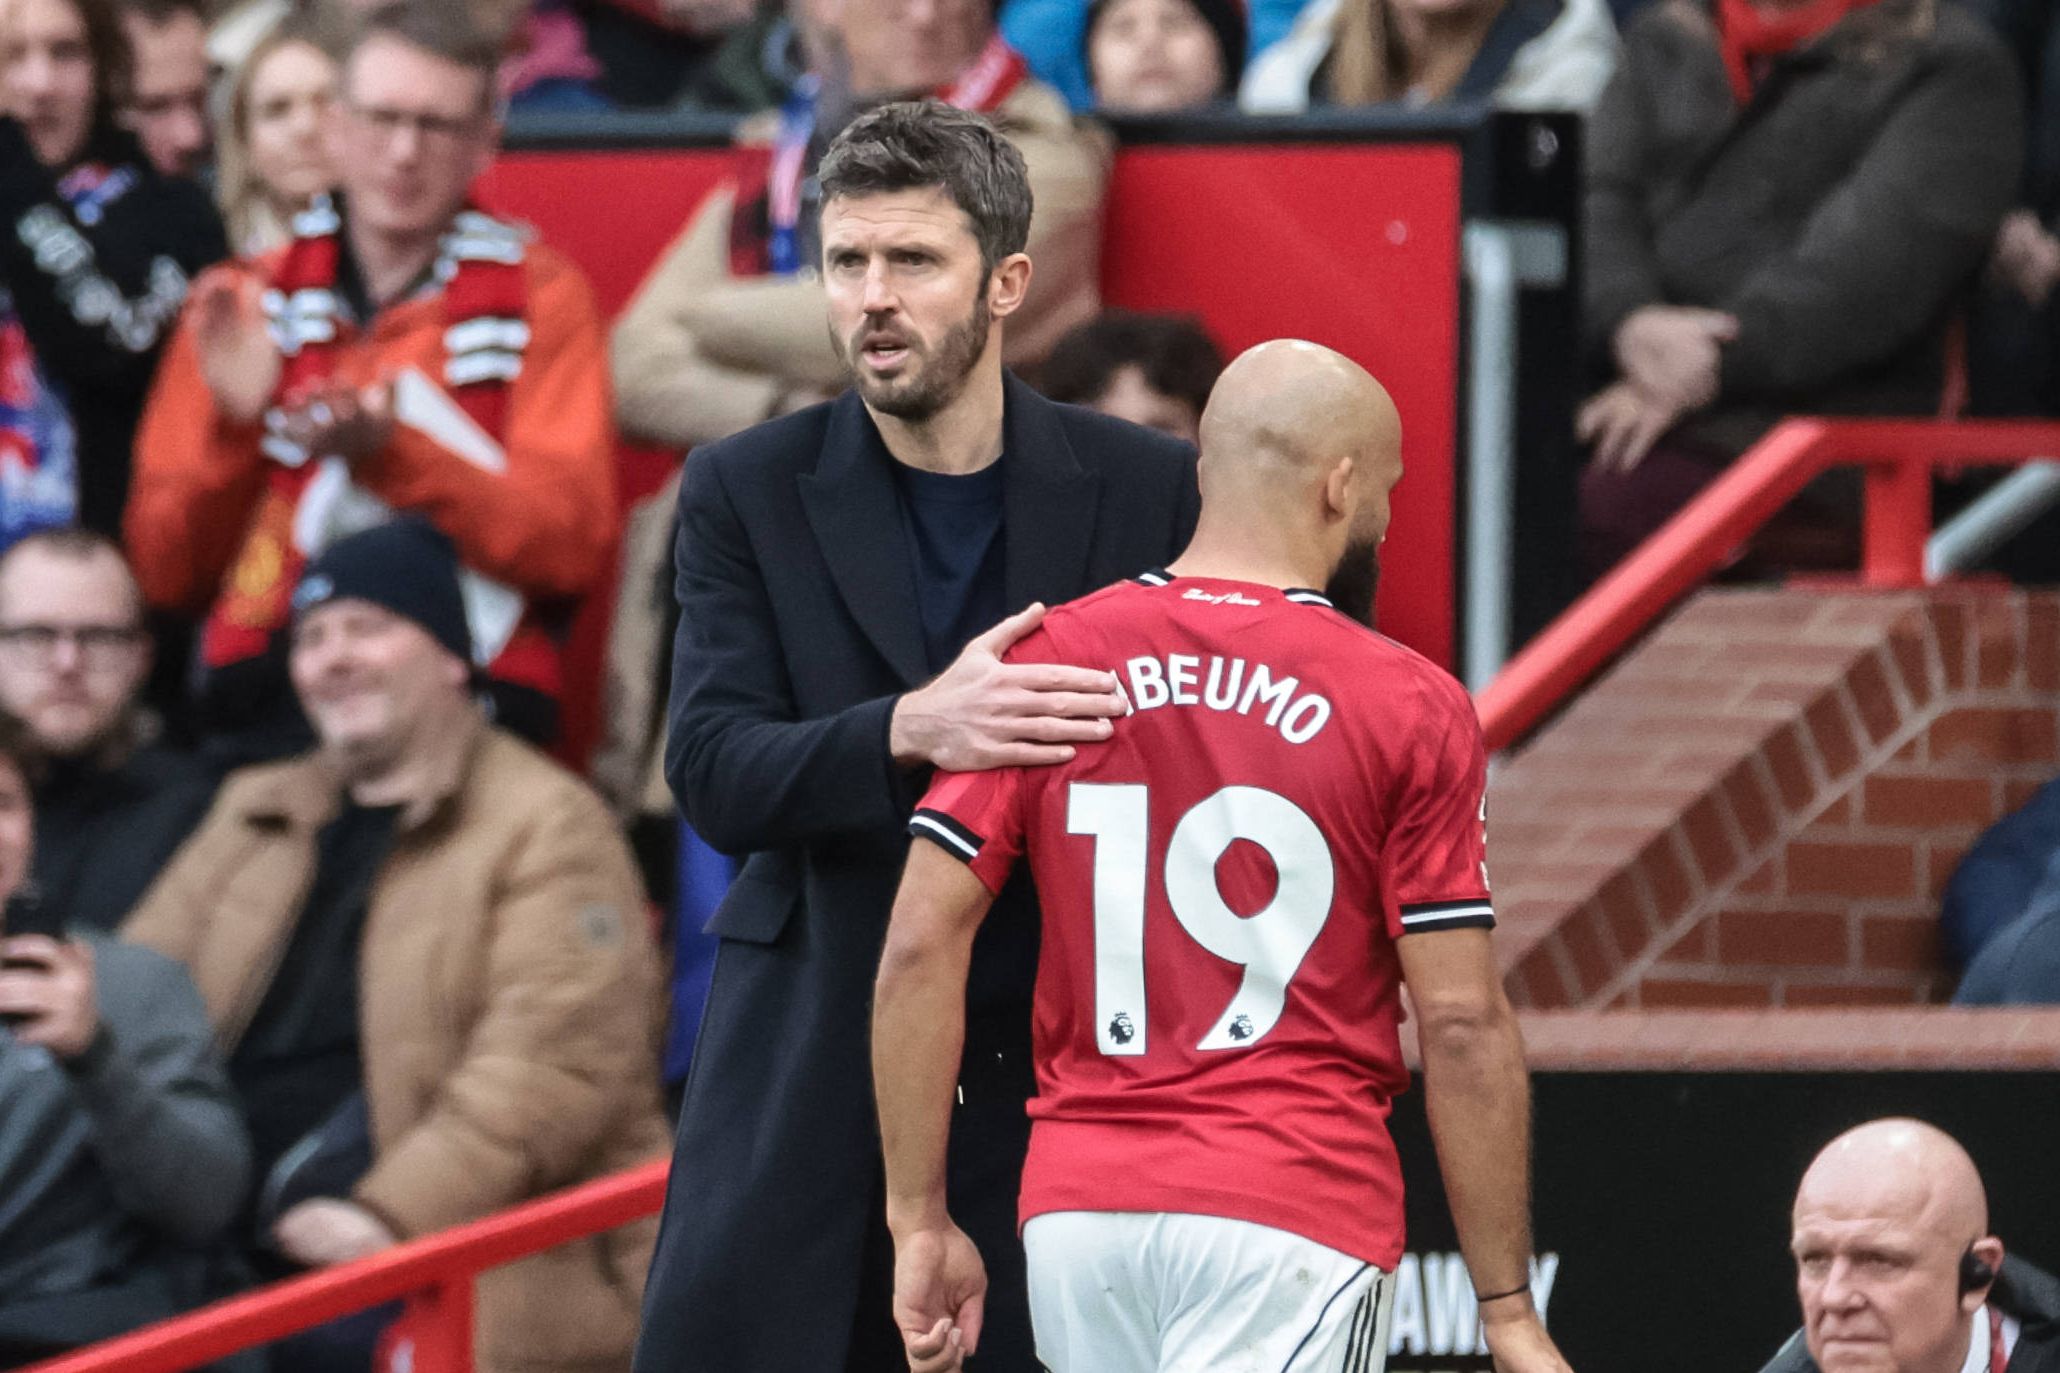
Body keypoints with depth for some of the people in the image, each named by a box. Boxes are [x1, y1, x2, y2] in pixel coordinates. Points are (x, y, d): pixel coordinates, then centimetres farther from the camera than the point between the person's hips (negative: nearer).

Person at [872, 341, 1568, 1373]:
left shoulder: (1048, 661, 5)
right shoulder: (1410, 710, -4)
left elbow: (920, 947, 0)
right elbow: (1461, 1021, -5)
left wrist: (919, 1220, 5)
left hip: (1078, 1211, 4)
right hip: (1289, 1216, -4)